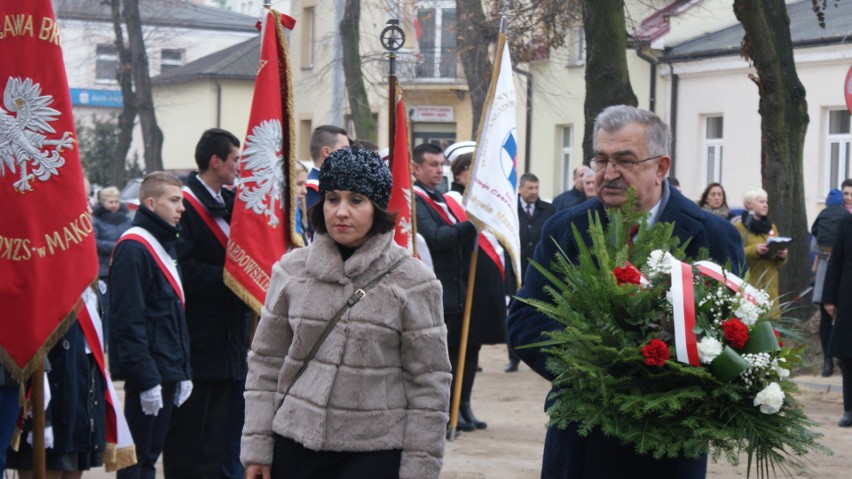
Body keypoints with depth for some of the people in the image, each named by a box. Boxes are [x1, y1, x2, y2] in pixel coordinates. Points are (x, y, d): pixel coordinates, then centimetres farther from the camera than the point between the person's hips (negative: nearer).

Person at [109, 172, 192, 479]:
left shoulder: (166, 243, 16)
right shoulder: (133, 248, -14)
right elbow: (129, 319, -19)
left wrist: (184, 370, 16)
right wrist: (146, 378, -22)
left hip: (169, 370, 9)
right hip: (148, 371, -9)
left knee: (151, 453, 13)